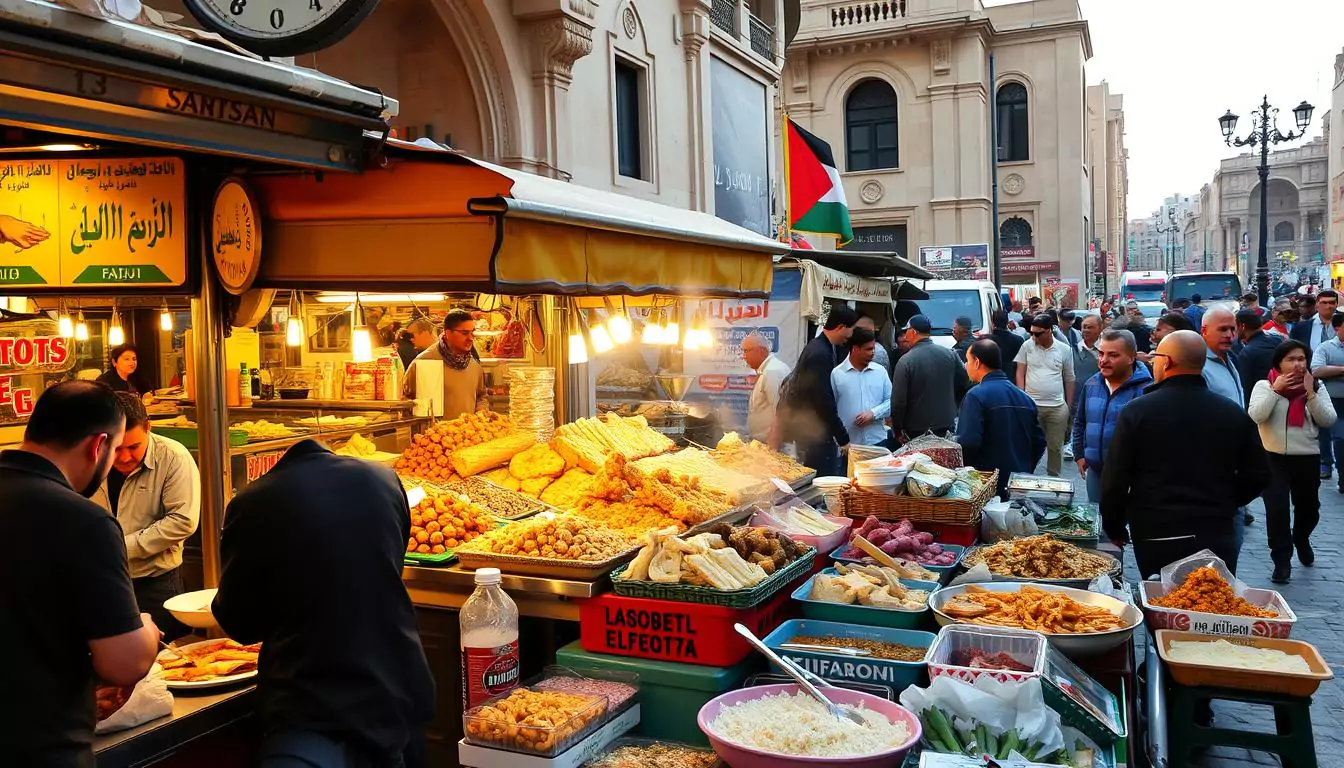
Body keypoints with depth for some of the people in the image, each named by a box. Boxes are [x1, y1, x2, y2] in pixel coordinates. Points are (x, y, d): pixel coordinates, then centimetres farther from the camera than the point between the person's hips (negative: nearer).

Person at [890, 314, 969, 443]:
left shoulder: (905, 361, -16)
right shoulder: (950, 354, -1)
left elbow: (898, 401, -15)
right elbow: (965, 385, 8)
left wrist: (898, 431, -3)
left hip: (917, 431, -4)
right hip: (947, 427, 4)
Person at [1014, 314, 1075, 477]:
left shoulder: (1064, 350, 1)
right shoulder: (1027, 346, -1)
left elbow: (1069, 379, 8)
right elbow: (1020, 373, 4)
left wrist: (1069, 406, 8)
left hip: (1058, 407, 1)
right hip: (1031, 405, -1)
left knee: (1055, 446, 10)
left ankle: (1054, 477, 24)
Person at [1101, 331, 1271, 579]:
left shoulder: (1136, 411, -8)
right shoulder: (1234, 413, 2)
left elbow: (1114, 479, -7)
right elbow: (1258, 475, 6)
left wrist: (1114, 528, 6)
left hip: (1155, 537, -2)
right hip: (1218, 537, 2)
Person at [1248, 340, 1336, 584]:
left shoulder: (1316, 386, 5)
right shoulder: (1265, 385, -3)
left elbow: (1328, 420, -4)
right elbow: (1256, 416, -17)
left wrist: (1310, 393, -13)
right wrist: (1275, 389, -19)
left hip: (1308, 458, 3)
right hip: (1274, 458, -3)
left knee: (1309, 507, 19)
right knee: (1277, 509, -12)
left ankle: (1301, 539, 49)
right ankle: (1282, 561, -2)